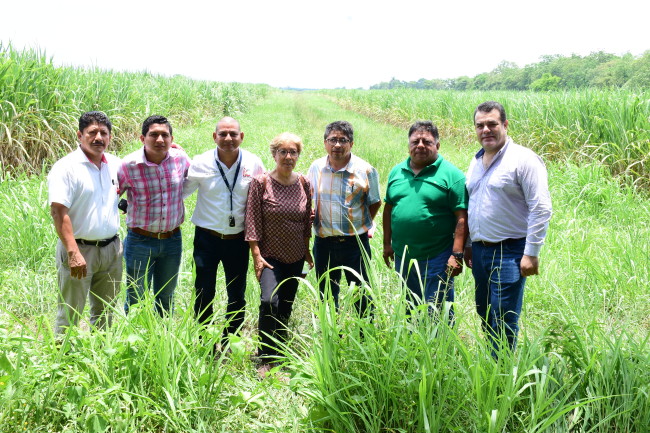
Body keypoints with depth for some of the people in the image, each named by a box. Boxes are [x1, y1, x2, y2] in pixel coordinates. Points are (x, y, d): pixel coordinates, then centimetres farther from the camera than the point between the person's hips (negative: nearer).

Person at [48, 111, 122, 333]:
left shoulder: (115, 164, 7)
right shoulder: (66, 167, -11)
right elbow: (58, 212, -18)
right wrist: (73, 253, -26)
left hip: (111, 248, 6)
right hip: (79, 249, -6)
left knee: (106, 312, 17)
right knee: (70, 315, 2)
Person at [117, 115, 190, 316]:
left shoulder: (180, 158, -4)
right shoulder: (129, 165, -13)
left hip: (173, 240, 3)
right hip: (140, 241, -3)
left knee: (166, 297, 17)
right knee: (136, 299, 5)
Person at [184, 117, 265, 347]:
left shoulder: (253, 164, -4)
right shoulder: (200, 163, -6)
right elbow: (180, 191, 5)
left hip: (238, 239, 1)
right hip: (207, 237, -1)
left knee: (237, 297, 11)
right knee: (204, 295, 7)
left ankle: (226, 344, 29)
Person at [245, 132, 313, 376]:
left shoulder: (304, 184, 4)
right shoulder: (261, 183, -8)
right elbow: (252, 221, -9)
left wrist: (307, 250, 14)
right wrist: (256, 254, -13)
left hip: (295, 257, 4)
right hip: (269, 256, -4)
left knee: (285, 308, 12)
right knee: (269, 301, -22)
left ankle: (279, 354, 30)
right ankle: (266, 359, -11)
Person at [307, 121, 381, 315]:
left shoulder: (365, 170, -8)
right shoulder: (316, 168, 1)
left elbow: (375, 203, 5)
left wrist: (361, 225, 1)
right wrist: (312, 217, 2)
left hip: (356, 242, -3)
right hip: (324, 242, 3)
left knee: (362, 298, 6)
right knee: (327, 297, 15)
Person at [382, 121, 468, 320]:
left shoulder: (451, 174, -7)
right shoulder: (396, 172, 10)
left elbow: (462, 217, -11)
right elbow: (388, 208, 17)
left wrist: (457, 254, -16)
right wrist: (387, 243, 13)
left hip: (436, 258, -5)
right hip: (402, 257, 5)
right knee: (409, 310, 18)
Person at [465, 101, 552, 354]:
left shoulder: (523, 159, -11)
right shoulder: (476, 162, 13)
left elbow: (541, 209, -15)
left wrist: (531, 253, -18)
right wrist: (467, 246, 17)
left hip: (509, 252, -7)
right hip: (479, 250, 8)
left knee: (503, 320, -4)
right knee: (485, 315, 15)